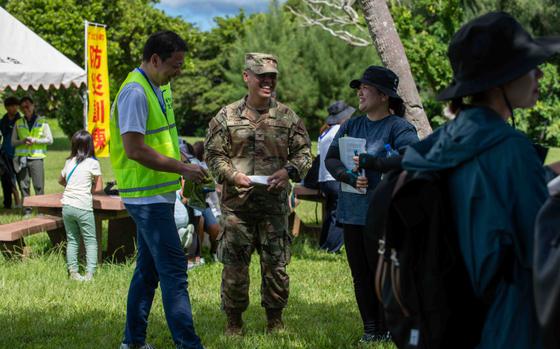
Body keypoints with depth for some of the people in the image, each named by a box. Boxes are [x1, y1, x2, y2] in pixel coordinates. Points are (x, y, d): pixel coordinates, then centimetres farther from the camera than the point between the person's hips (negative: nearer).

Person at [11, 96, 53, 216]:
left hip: (36, 158, -2)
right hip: (22, 158, 2)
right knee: (24, 186, 1)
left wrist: (34, 140, -10)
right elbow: (13, 142, 12)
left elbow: (49, 140, 3)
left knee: (39, 186, -7)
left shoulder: (42, 121, 7)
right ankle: (27, 210, 6)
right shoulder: (18, 123, 13)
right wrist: (23, 141, -8)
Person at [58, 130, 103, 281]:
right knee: (91, 241, 3)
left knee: (72, 240, 13)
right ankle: (90, 273, -7)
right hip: (83, 207, -4)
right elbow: (99, 188, -1)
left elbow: (61, 181, 27)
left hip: (67, 205, 4)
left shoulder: (69, 162, 9)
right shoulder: (92, 163, -5)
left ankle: (72, 272, 8)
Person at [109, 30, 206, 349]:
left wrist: (184, 168, 12)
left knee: (148, 268, 14)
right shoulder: (135, 92, -18)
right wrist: (182, 169, -18)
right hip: (147, 196, -10)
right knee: (174, 269, -10)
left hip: (159, 194, 10)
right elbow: (135, 149, -23)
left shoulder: (160, 88, 13)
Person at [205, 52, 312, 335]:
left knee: (276, 264, 5)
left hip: (275, 204, 1)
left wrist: (288, 171, -9)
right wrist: (232, 175, -11)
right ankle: (234, 320, 15)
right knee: (234, 264, 2)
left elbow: (304, 153, 10)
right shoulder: (227, 117, 2)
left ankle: (275, 319, 19)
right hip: (236, 203, -1)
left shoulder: (288, 117, 6)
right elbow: (213, 154, 5)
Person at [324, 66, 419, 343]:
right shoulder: (351, 126, 12)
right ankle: (370, 329, 20)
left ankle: (387, 330, 10)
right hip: (351, 213, 6)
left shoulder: (398, 127, -8)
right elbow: (330, 159, 4)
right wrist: (350, 177, -16)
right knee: (360, 274, 10)